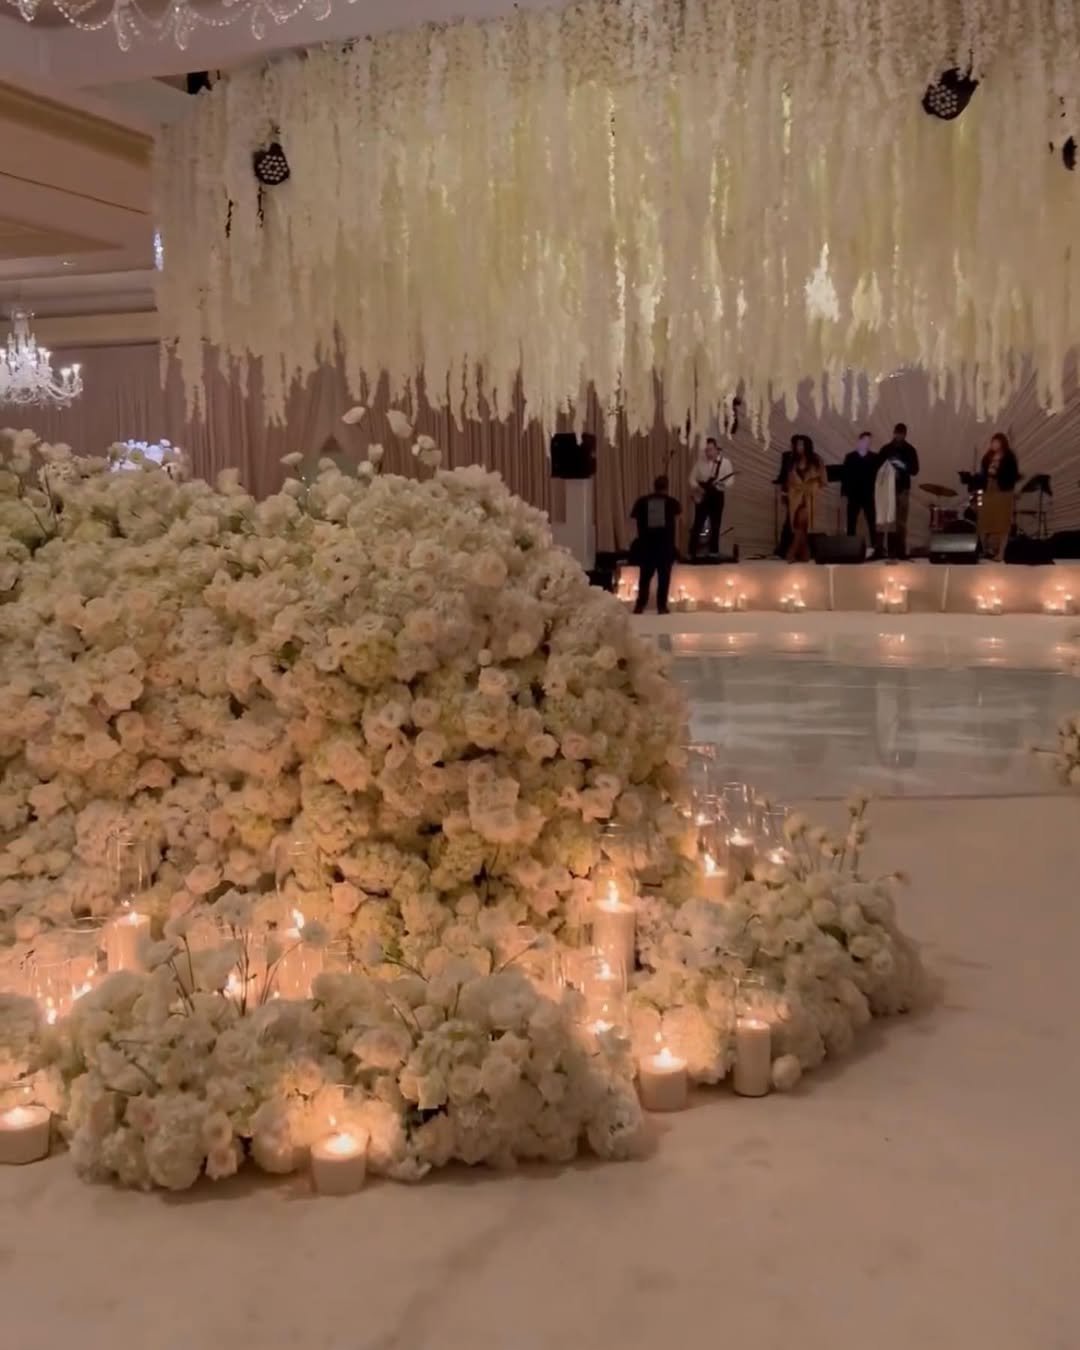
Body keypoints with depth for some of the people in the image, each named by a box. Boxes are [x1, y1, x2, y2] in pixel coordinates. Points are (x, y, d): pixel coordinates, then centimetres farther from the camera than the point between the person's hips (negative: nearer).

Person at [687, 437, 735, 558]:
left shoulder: (725, 462, -2)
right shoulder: (700, 461, 3)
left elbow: (730, 480, -6)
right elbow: (692, 477, 8)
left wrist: (721, 483, -26)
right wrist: (696, 487, -11)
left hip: (717, 495, 0)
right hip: (702, 496, 0)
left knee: (715, 526, 4)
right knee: (697, 525, -4)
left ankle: (713, 552, 12)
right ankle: (692, 552, -2)